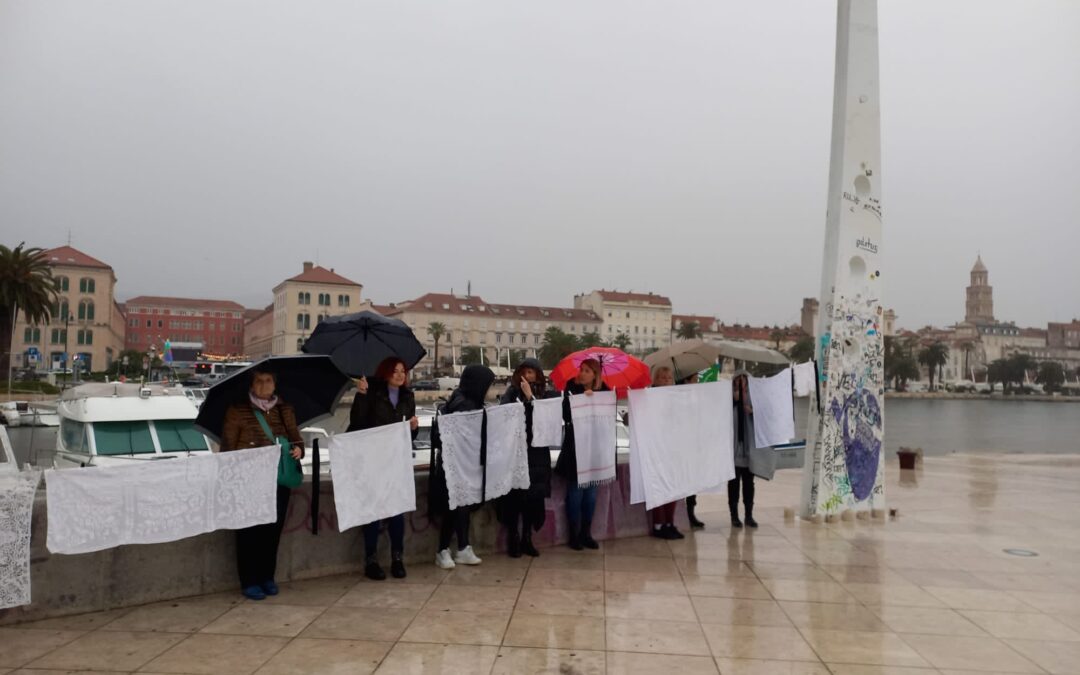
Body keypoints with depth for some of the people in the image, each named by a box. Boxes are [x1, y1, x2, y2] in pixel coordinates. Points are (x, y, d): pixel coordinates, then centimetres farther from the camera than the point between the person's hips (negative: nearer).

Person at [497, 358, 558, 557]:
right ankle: (512, 538, 9)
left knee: (534, 494, 2)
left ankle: (526, 538, 16)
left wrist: (530, 397, -12)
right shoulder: (511, 393, 4)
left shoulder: (547, 395, 6)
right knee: (513, 494, -4)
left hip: (537, 453, 2)